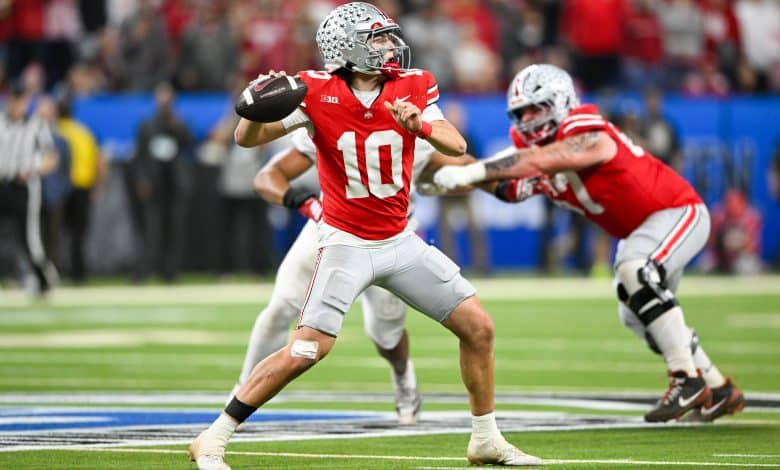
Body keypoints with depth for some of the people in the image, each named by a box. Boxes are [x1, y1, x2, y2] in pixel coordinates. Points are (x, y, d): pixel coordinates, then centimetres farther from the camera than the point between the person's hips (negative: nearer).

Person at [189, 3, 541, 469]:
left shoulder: (413, 86, -4)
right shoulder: (318, 92, -13)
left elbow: (457, 146, -12)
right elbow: (248, 138, -14)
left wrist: (421, 125, -32)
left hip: (400, 240, 5)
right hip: (346, 243, -5)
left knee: (479, 328, 4)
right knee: (307, 350, -16)